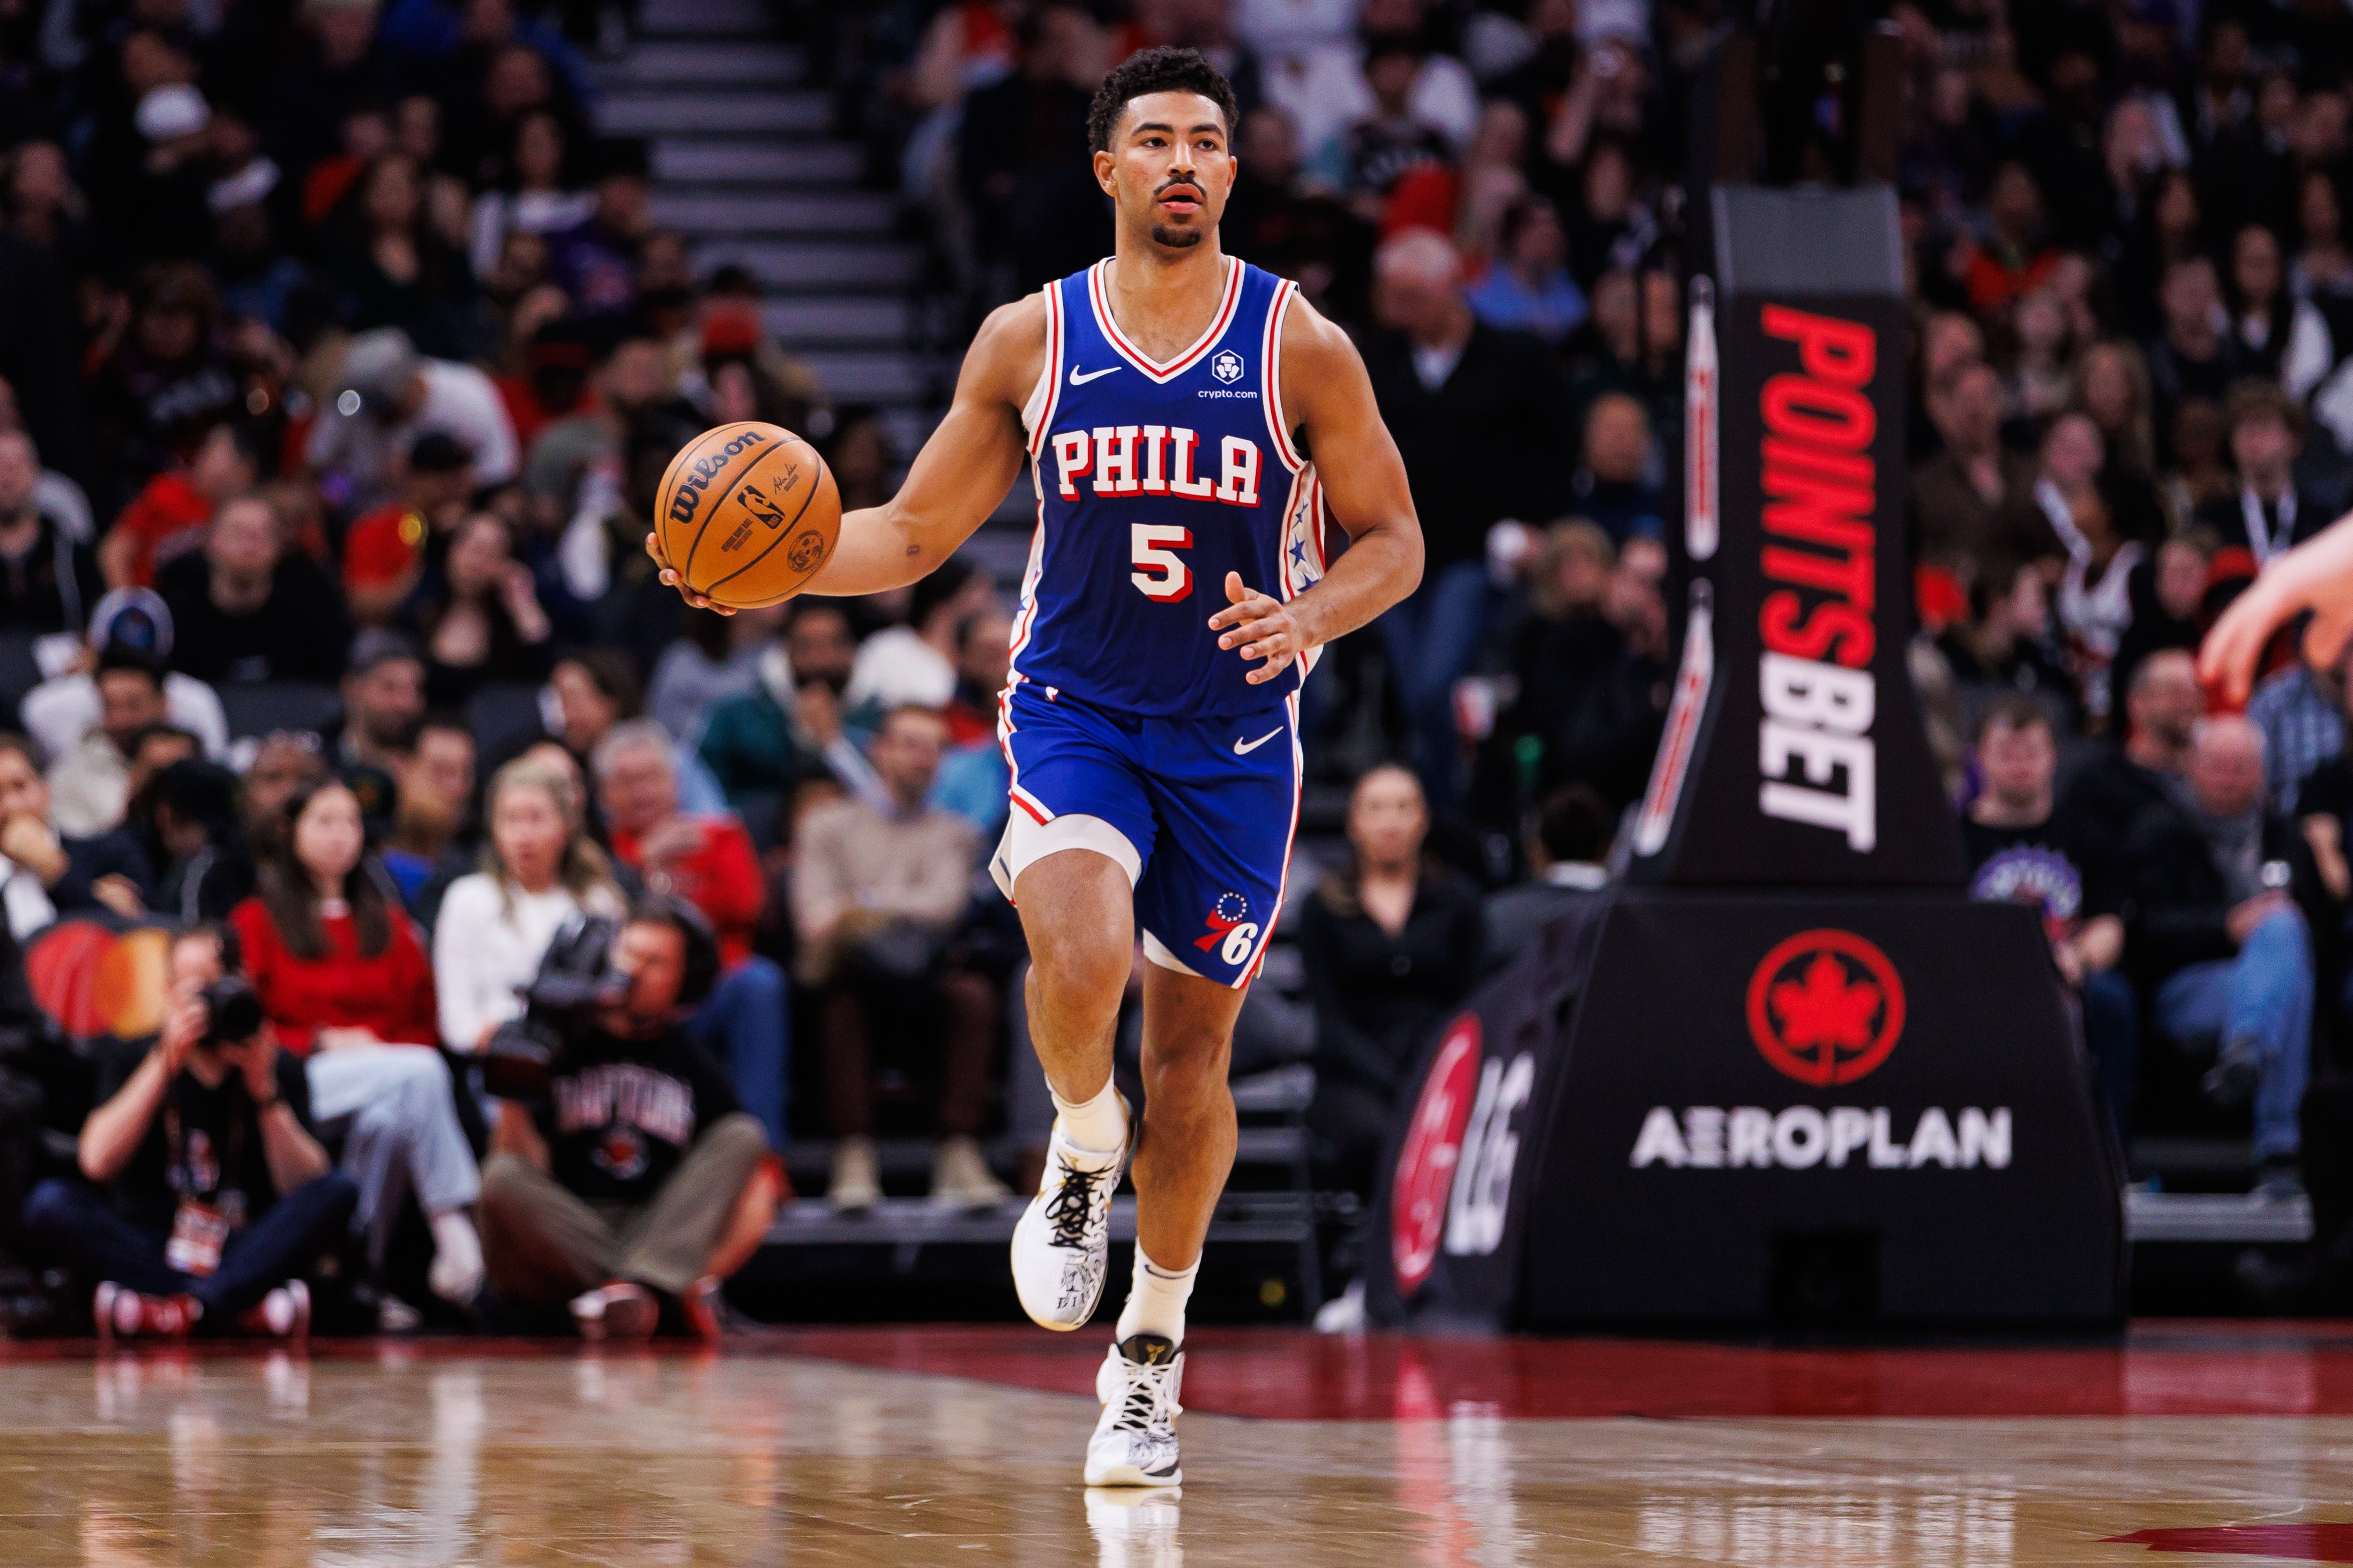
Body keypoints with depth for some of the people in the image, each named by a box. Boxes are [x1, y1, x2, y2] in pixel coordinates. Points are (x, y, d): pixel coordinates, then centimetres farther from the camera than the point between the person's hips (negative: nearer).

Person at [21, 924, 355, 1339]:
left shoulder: (278, 1068, 6)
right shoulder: (134, 1060, 5)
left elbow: (306, 1188, -6)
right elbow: (97, 1163, -12)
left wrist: (265, 1091, -17)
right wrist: (165, 1064, -16)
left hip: (247, 1255, 0)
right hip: (148, 1253, 0)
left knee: (338, 1192, -23)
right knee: (49, 1204, -26)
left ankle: (189, 1309, -36)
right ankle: (247, 1304, -34)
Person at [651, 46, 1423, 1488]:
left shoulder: (1301, 348, -5)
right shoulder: (1029, 340, -1)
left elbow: (1393, 539, 2)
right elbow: (915, 533, 6)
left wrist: (1310, 617, -19)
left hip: (1236, 742, 0)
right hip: (1074, 713, 0)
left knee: (1192, 1049, 6)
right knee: (1081, 958, -29)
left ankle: (1153, 1353, 24)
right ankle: (1082, 1152, 3)